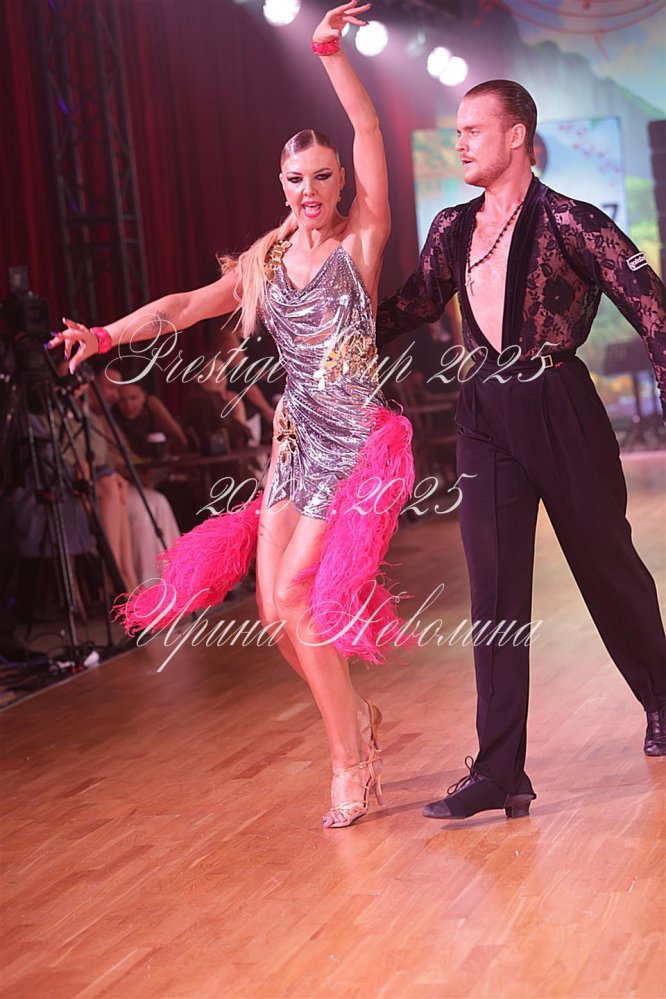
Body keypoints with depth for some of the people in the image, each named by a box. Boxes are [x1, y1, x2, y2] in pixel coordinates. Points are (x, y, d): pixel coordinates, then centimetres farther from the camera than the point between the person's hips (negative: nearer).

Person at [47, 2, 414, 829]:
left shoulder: (360, 241, -3)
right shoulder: (265, 261, 10)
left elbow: (368, 131, -12)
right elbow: (188, 305, 5)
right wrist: (107, 335, -6)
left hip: (359, 441, -5)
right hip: (297, 441, 6)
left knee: (297, 594, -13)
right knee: (275, 609, 2)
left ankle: (349, 760, 2)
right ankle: (355, 720, 26)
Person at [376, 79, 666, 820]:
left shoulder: (566, 221, -9)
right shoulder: (453, 229, 8)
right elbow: (411, 308, 19)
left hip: (560, 411, -4)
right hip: (485, 418, 4)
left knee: (607, 563, 11)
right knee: (493, 591, 0)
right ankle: (499, 772, 2)